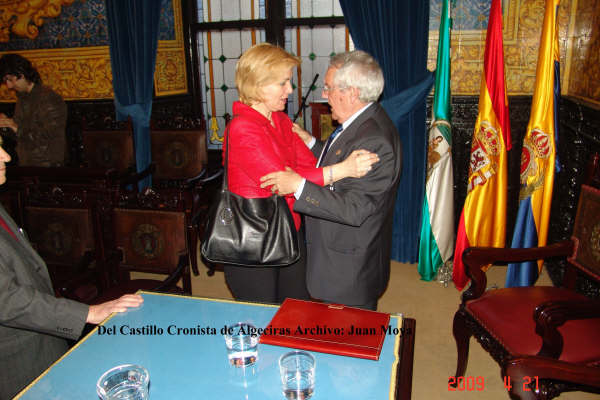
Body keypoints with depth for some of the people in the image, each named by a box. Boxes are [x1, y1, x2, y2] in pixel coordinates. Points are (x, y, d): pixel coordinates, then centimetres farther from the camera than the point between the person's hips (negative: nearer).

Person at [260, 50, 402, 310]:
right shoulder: (363, 123, 5)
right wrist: (310, 143, 10)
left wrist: (300, 186, -31)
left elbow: (355, 209, -30)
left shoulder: (374, 141, -28)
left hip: (350, 269, -10)